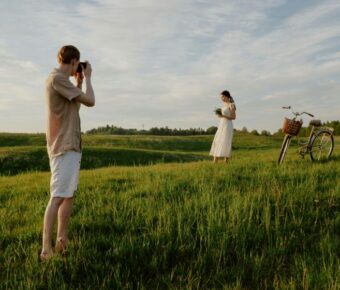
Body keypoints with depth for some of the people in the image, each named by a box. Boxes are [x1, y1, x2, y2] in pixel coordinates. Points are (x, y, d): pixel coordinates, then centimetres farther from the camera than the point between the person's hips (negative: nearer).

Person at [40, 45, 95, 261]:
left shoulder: (60, 80, 18)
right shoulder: (57, 78, -12)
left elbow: (75, 107, 26)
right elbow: (90, 101, -15)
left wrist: (79, 82, 21)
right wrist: (87, 77, 1)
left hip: (71, 145, 10)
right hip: (64, 146, -10)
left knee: (69, 195, 11)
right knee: (58, 197, -12)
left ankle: (62, 243, 18)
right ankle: (46, 250, -10)